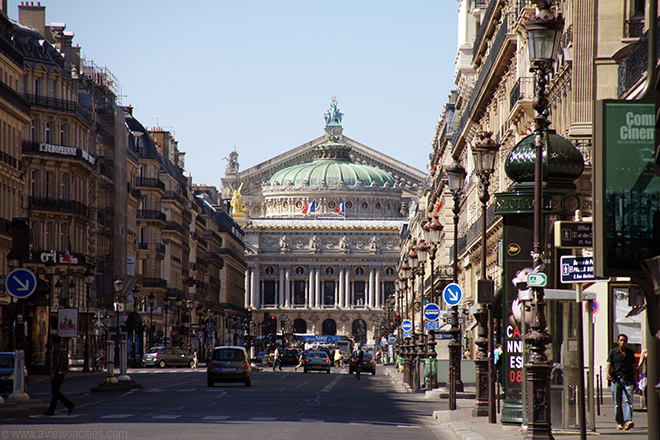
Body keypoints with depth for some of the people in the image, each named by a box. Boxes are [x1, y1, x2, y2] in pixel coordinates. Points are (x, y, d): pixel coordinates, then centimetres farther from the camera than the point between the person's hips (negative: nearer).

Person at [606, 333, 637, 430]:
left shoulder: (630, 353, 13)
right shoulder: (613, 352, 7)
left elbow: (633, 367, 18)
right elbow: (609, 365, 0)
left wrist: (634, 380, 15)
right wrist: (608, 374, -21)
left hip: (628, 380, 1)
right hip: (616, 379, -1)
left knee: (628, 401, -13)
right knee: (617, 403, 2)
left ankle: (628, 421, -25)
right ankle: (619, 423, 11)